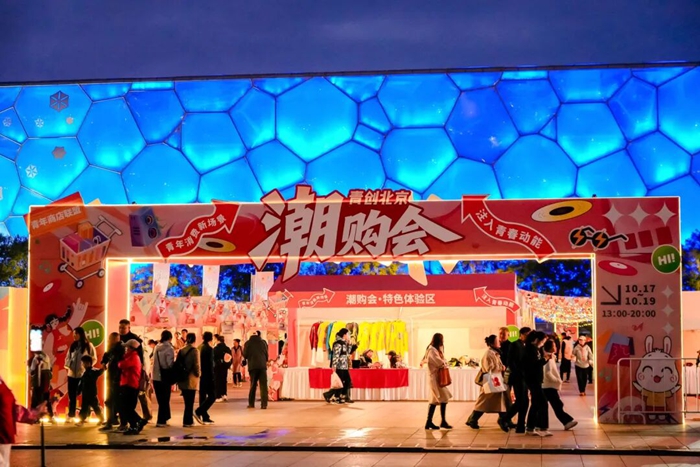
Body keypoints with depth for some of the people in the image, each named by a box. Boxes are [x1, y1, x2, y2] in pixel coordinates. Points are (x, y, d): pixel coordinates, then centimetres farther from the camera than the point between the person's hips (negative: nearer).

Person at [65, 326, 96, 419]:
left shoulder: (88, 346, -3)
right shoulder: (72, 346, 13)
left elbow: (93, 358, -3)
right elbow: (68, 357, 15)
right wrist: (67, 365, -3)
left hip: (83, 374, -5)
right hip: (72, 374, 5)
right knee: (71, 396, 9)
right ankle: (70, 415, 17)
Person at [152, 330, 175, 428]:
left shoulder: (156, 347, 6)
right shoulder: (169, 349, -12)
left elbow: (154, 361, 8)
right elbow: (170, 364, -15)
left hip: (155, 377, 6)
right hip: (164, 378, -5)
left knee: (161, 399, 15)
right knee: (164, 400, 4)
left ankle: (163, 419, 20)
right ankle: (161, 421, 3)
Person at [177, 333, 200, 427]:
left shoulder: (181, 351, 5)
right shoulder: (194, 351, -11)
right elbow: (196, 365, -15)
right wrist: (198, 374, 2)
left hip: (182, 379, 5)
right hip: (191, 380, -5)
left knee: (187, 401, 15)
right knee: (190, 402, 2)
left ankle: (189, 420, 20)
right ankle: (187, 421, 4)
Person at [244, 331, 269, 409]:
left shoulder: (248, 343, -1)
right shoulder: (263, 342, 4)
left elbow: (245, 355, 1)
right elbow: (266, 354, 8)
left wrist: (243, 350, 21)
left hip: (252, 366, 0)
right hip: (262, 366, 0)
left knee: (253, 385, 14)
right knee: (263, 385, -2)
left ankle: (251, 403, 15)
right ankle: (264, 404, -11)